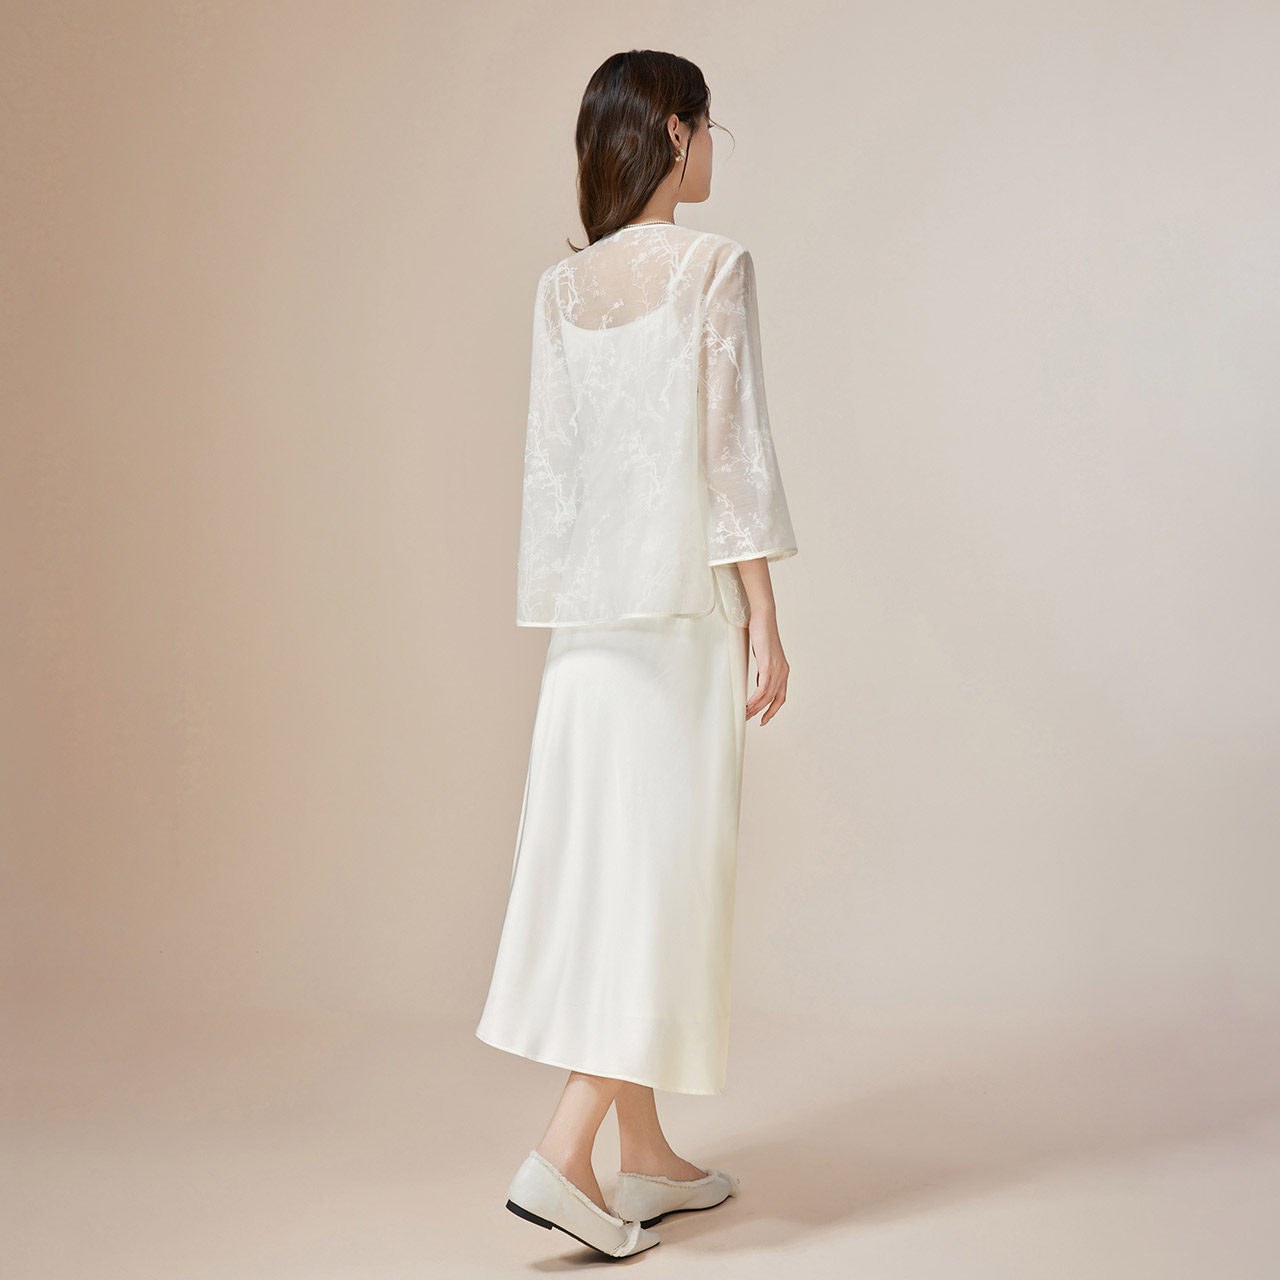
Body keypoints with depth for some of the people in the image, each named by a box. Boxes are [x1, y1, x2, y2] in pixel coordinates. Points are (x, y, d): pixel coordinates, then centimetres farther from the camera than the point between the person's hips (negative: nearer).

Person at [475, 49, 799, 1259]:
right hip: (681, 608, -6)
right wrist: (765, 620, -8)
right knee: (666, 874, -2)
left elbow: (546, 460, 11)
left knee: (607, 869, 9)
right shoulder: (713, 265, -7)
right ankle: (563, 1154, -7)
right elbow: (734, 447, -11)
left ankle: (646, 1158, 19)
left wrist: (564, 611, 17)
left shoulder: (561, 287, 10)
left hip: (587, 616, 6)